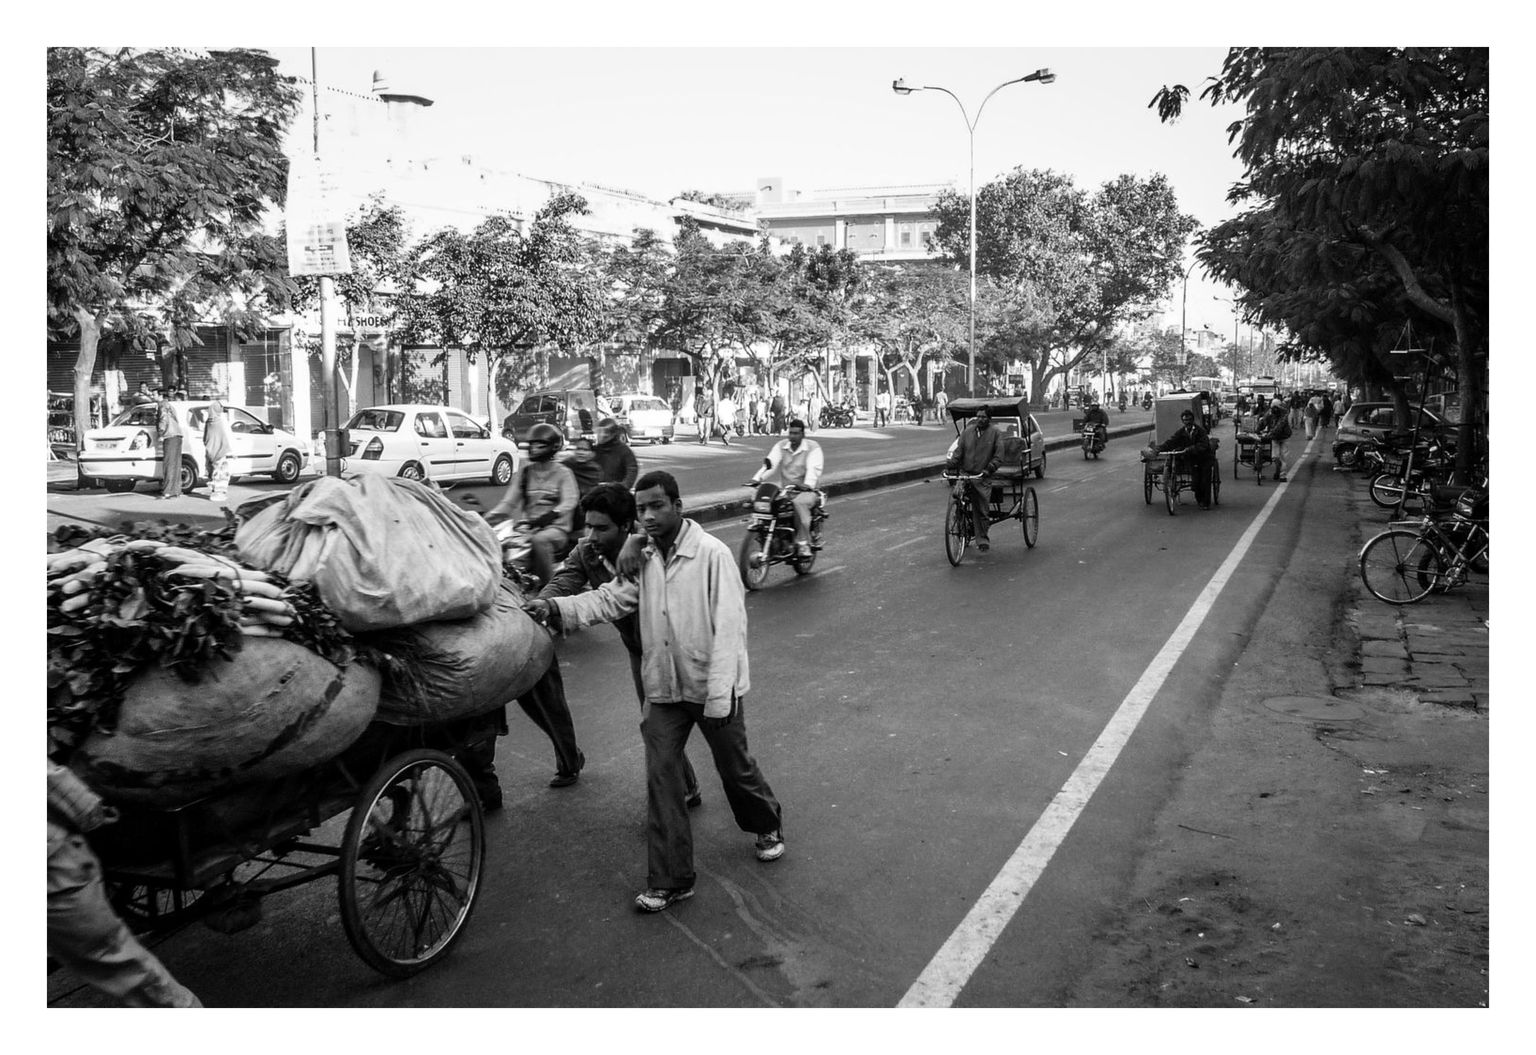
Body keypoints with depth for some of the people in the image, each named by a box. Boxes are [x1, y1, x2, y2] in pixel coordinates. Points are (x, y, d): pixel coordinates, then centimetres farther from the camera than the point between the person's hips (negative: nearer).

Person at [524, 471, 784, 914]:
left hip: (714, 689, -5)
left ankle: (767, 825, 44)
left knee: (735, 767, 13)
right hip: (664, 690, 5)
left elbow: (729, 627, -20)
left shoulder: (712, 554, -17)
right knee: (661, 777, 1)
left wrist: (718, 695, -23)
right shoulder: (643, 559, 2)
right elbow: (609, 598, -4)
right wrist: (555, 607, -21)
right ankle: (670, 880, 11)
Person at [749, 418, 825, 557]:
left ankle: (803, 543, -31)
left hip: (806, 491, -4)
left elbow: (814, 469, -17)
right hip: (784, 490, 4)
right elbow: (770, 463, -4)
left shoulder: (813, 447, -2)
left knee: (799, 503, -39)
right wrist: (757, 478, -22)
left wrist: (807, 485, -37)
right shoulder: (781, 446, 10)